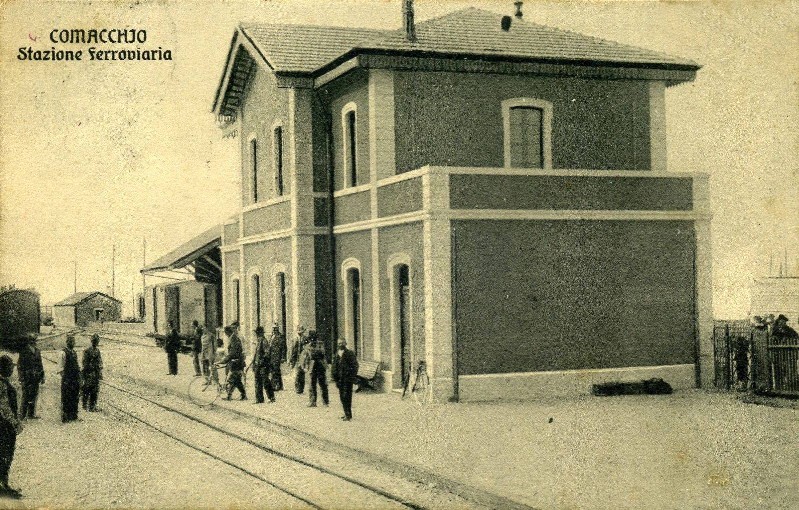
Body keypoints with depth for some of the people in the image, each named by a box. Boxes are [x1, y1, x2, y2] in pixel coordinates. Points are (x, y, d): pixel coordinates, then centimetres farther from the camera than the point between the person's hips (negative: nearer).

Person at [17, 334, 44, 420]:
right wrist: (21, 378, -13)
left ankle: (31, 414, 18)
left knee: (34, 396, 9)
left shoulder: (37, 351, 13)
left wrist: (42, 376, 14)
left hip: (35, 378, 6)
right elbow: (20, 365, -8)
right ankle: (22, 415, -1)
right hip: (27, 377, -6)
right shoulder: (24, 351, -6)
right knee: (26, 396, -6)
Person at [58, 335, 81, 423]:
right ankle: (64, 417, 1)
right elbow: (60, 368, -10)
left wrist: (79, 377, 15)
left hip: (75, 379, 7)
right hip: (67, 380, -7)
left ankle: (73, 416, 21)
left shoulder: (74, 353, 14)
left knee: (75, 398, 12)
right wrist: (64, 378, -14)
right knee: (66, 399, -3)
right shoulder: (63, 353, -8)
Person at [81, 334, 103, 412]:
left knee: (95, 391, 9)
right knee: (87, 390, 0)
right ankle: (85, 405, 7)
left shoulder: (97, 350, 8)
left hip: (96, 374, 6)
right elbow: (85, 363, -10)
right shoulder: (87, 350, -9)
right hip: (89, 374, -6)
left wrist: (100, 373, 11)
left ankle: (93, 406, 15)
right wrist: (85, 374, -11)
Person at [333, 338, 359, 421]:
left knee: (346, 396, -9)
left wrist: (352, 377, -13)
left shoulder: (350, 354, -7)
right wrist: (335, 377, 12)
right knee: (342, 396, 11)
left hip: (347, 378, -7)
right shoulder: (337, 354, 12)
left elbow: (355, 365, -8)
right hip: (340, 378, 7)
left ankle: (348, 415, -6)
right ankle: (347, 413, 21)